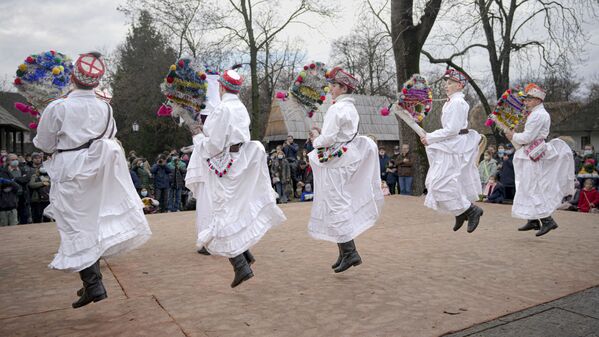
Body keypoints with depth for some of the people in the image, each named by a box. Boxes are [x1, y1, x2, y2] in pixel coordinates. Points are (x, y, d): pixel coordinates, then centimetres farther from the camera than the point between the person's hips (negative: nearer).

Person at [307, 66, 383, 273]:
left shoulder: (336, 109, -16)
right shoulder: (351, 108, 13)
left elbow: (328, 138, -20)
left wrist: (316, 140, 1)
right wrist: (320, 138, 15)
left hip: (335, 162, -9)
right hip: (347, 159, 9)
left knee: (335, 206, -5)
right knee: (342, 205, 14)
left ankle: (349, 252, -6)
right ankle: (345, 252, 21)